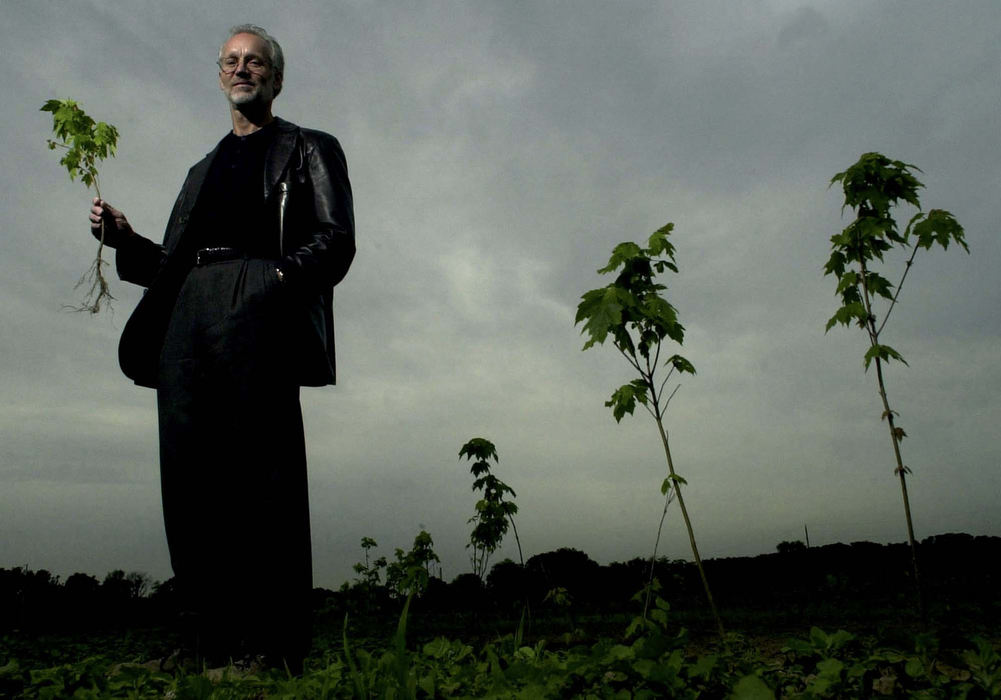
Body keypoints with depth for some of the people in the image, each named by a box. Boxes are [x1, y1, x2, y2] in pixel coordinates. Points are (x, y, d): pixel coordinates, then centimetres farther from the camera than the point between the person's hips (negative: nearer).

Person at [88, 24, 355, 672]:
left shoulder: (308, 149, 18)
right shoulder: (204, 169, 33)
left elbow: (336, 238, 2)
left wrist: (281, 277, -15)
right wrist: (125, 239, 11)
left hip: (255, 308, -5)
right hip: (186, 316, 6)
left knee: (262, 478, -11)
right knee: (191, 479, -3)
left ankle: (278, 655, -7)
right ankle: (216, 650, 4)